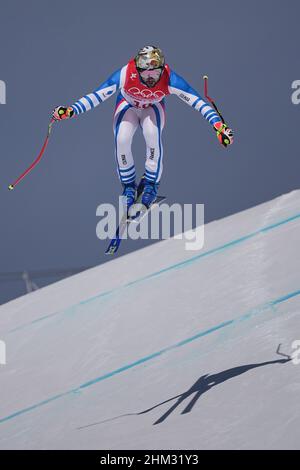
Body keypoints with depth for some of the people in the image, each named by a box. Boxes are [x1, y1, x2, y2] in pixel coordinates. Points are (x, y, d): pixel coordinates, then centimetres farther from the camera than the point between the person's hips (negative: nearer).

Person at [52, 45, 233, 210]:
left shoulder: (169, 79, -36)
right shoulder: (125, 74, -38)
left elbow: (197, 100, -30)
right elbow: (97, 95, -31)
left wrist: (218, 124, -37)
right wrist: (71, 110, -39)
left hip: (153, 107, 0)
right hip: (128, 106, 0)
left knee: (153, 135, -31)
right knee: (122, 141, -25)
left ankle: (151, 183, -6)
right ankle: (129, 185, 3)